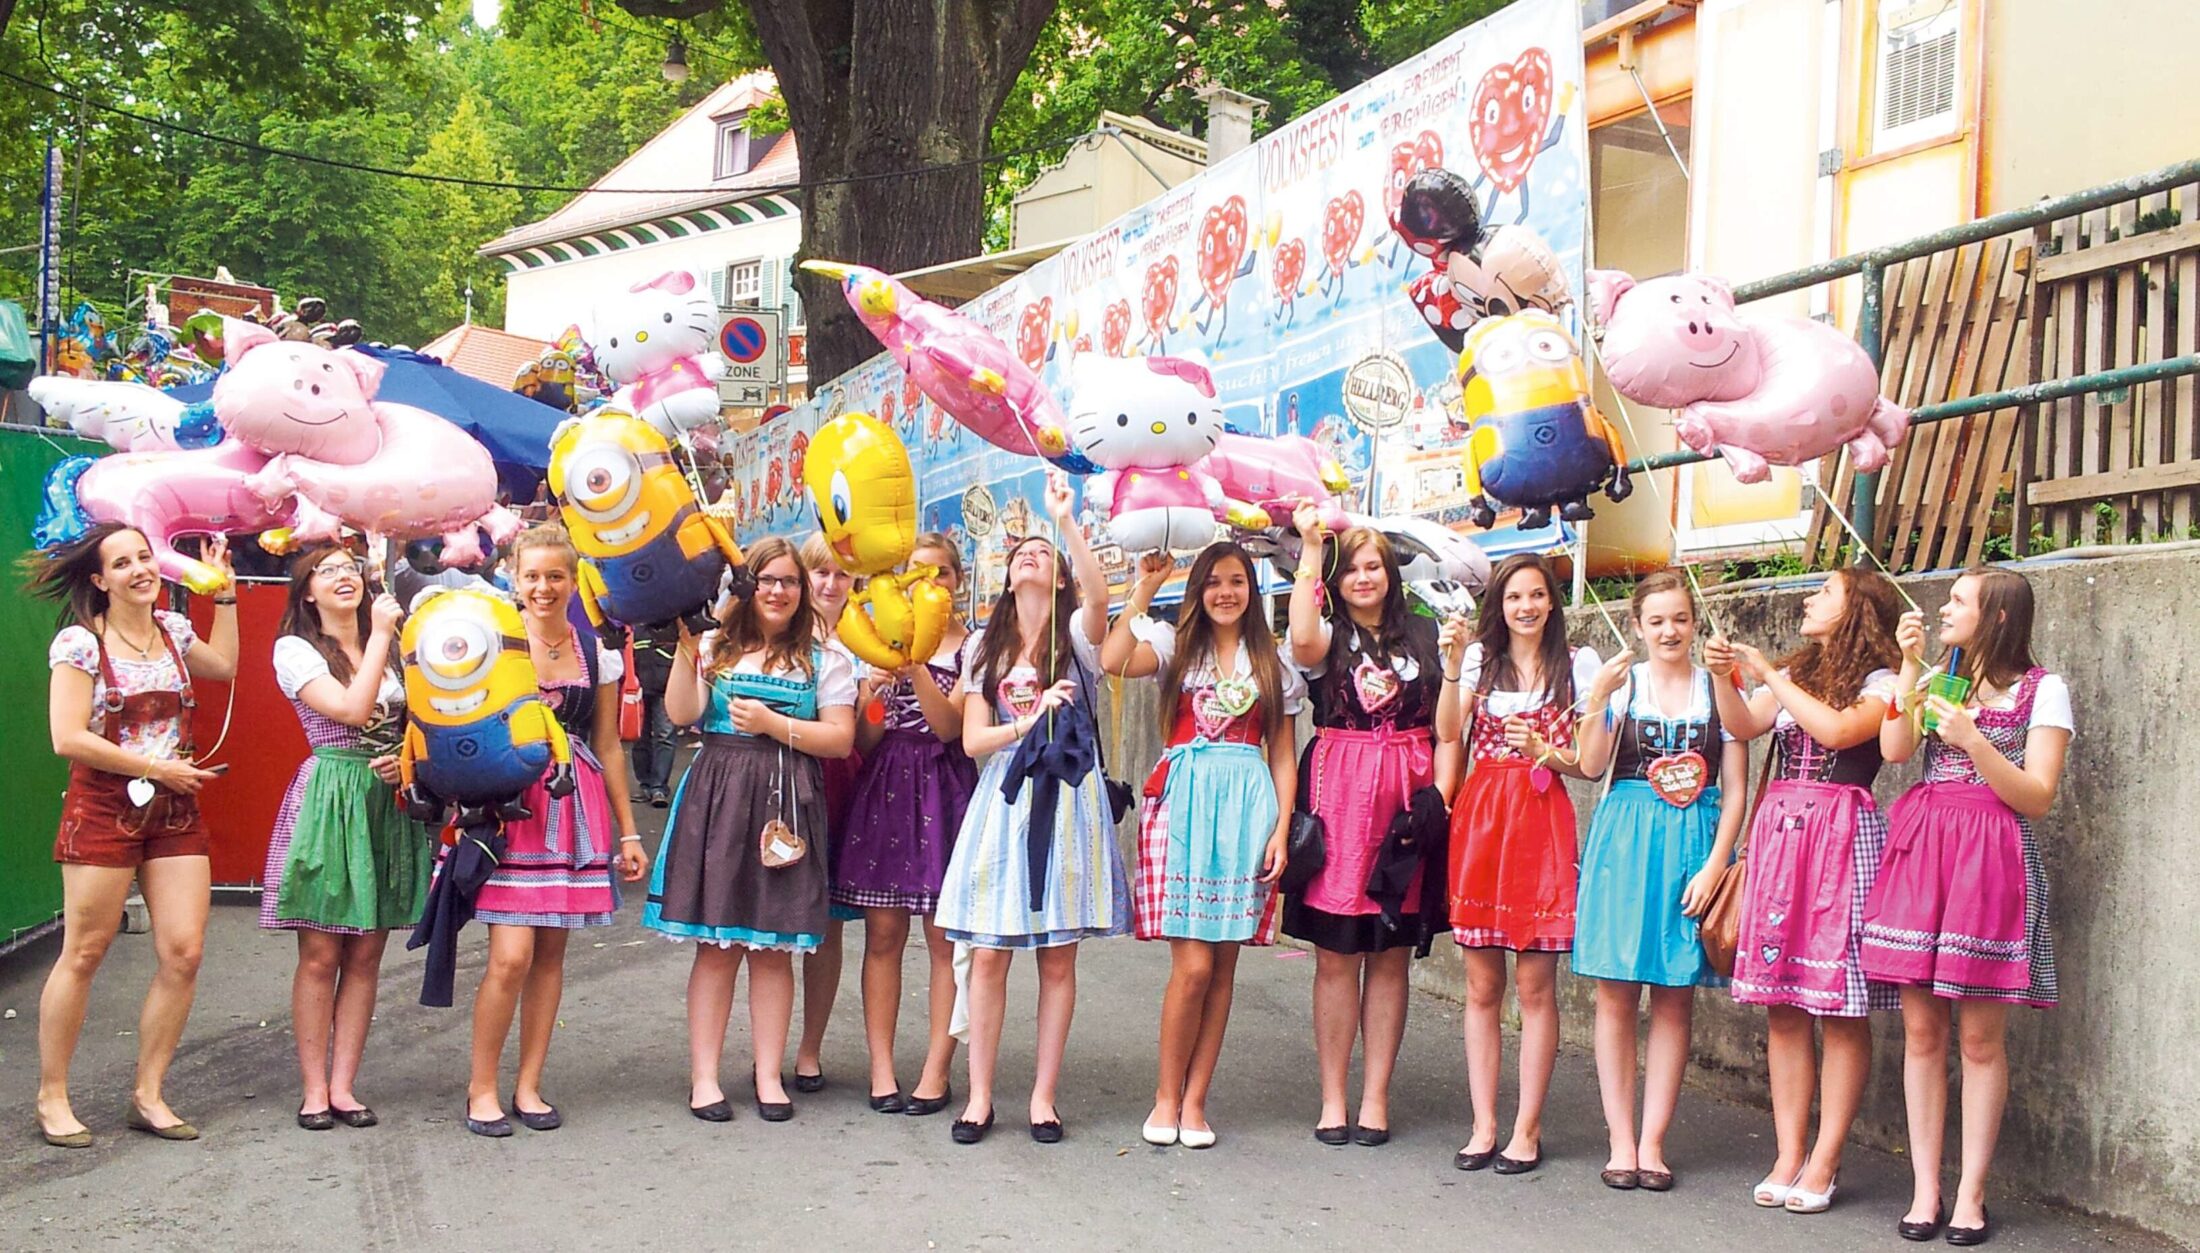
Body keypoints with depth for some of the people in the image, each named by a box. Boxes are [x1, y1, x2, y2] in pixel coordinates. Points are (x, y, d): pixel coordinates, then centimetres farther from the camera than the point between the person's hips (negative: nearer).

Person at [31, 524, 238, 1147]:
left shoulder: (172, 629, 9)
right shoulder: (80, 642, -9)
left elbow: (223, 665, 30)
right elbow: (68, 738, -15)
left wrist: (224, 594, 23)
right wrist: (155, 768, -12)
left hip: (174, 813, 5)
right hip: (103, 810, -5)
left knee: (184, 954, -2)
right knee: (83, 955, 1)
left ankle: (148, 1095, 10)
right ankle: (52, 1096, 15)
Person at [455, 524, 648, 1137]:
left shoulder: (597, 653, 9)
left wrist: (628, 831, 14)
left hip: (576, 808, 3)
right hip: (510, 805, -3)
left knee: (552, 951, 7)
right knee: (511, 954, -10)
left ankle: (529, 1086, 18)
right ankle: (481, 1086, 8)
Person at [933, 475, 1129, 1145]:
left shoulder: (1075, 634, 4)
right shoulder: (985, 647, 13)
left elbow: (1099, 595, -22)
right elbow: (973, 740, 5)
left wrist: (1064, 519, -23)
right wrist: (1031, 720, -12)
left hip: (1066, 795, -2)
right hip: (1003, 795, 2)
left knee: (1058, 958, 2)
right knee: (989, 954, -1)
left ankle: (1043, 1096, 11)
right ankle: (979, 1096, 8)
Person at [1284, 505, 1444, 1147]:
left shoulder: (1423, 634, 13)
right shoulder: (1331, 634, 5)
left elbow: (1446, 724, 14)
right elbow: (1303, 641, -20)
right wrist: (1310, 549, -17)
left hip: (1406, 800, 2)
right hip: (1338, 797, -2)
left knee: (1391, 955, 5)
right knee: (1336, 955, 0)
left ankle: (1375, 1096, 12)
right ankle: (1333, 1098, 8)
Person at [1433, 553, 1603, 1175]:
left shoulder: (1577, 665, 7)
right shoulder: (1479, 658, 12)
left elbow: (1593, 761, 6)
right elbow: (1447, 735, -3)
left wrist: (1545, 751, -11)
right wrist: (1453, 667, -12)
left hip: (1542, 824, -2)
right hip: (1479, 820, 2)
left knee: (1535, 987, -2)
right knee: (1482, 987, 4)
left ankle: (1527, 1129, 7)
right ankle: (1483, 1125, 12)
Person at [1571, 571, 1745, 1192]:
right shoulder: (1621, 682, 4)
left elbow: (1735, 789, 2)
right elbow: (1591, 765, -8)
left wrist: (1713, 866, -6)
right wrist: (1598, 698, -19)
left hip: (1694, 846, 0)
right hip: (1624, 842, 0)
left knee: (1675, 999, 4)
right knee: (1616, 995, 1)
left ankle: (1653, 1141, 11)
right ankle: (1621, 1140, 9)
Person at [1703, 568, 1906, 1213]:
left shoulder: (1881, 682, 1)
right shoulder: (1796, 671, 20)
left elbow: (1837, 729, -18)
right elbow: (1744, 726, 6)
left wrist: (1770, 675, -11)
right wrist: (1722, 675, -9)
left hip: (1841, 834, -6)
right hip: (1778, 828, 6)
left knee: (1842, 1009, -3)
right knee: (1781, 1006, 4)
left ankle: (1824, 1162, 1)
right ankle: (1788, 1155, 9)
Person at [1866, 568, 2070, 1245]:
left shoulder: (2042, 690, 2)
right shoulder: (1937, 679, 17)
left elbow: (2037, 798, -5)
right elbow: (1895, 750, 0)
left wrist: (1972, 740, -15)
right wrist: (1910, 665, -1)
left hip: (1991, 859, -4)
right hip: (1919, 850, 4)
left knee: (1981, 1036, -1)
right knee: (1921, 1029, 3)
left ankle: (1971, 1194, 7)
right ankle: (1925, 1188, 9)